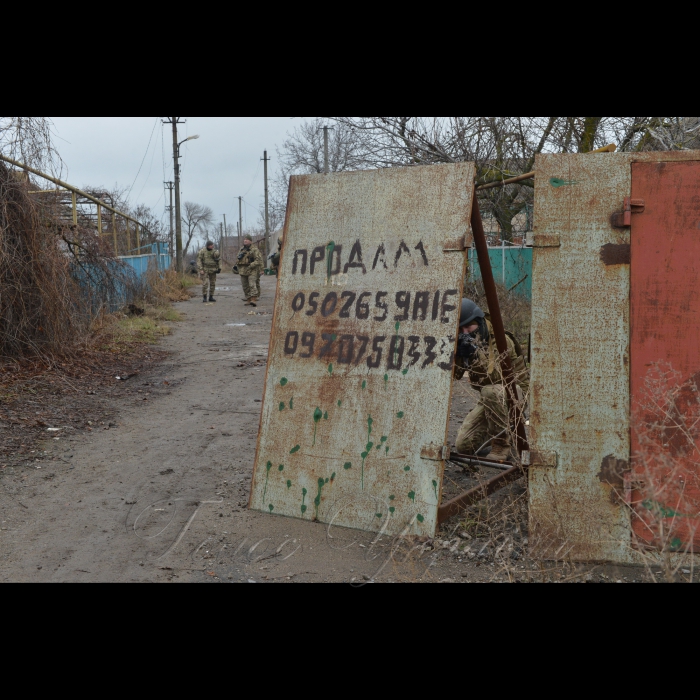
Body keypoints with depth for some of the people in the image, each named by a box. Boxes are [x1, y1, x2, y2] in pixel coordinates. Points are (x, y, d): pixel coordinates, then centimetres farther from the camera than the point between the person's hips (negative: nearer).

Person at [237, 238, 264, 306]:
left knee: (252, 285, -16)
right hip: (243, 271, 7)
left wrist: (250, 266, -20)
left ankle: (254, 299, -21)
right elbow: (239, 259, 29)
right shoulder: (242, 250, 17)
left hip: (252, 271, -7)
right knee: (245, 286, 7)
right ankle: (248, 300, 13)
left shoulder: (254, 249, -6)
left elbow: (258, 260, -14)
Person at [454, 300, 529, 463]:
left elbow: (493, 376, -33)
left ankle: (502, 444, -21)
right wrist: (455, 353, -26)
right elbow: (454, 375, -10)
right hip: (491, 401, 6)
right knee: (464, 445, -7)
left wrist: (476, 351, -42)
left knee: (490, 392, -40)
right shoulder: (466, 343, -2)